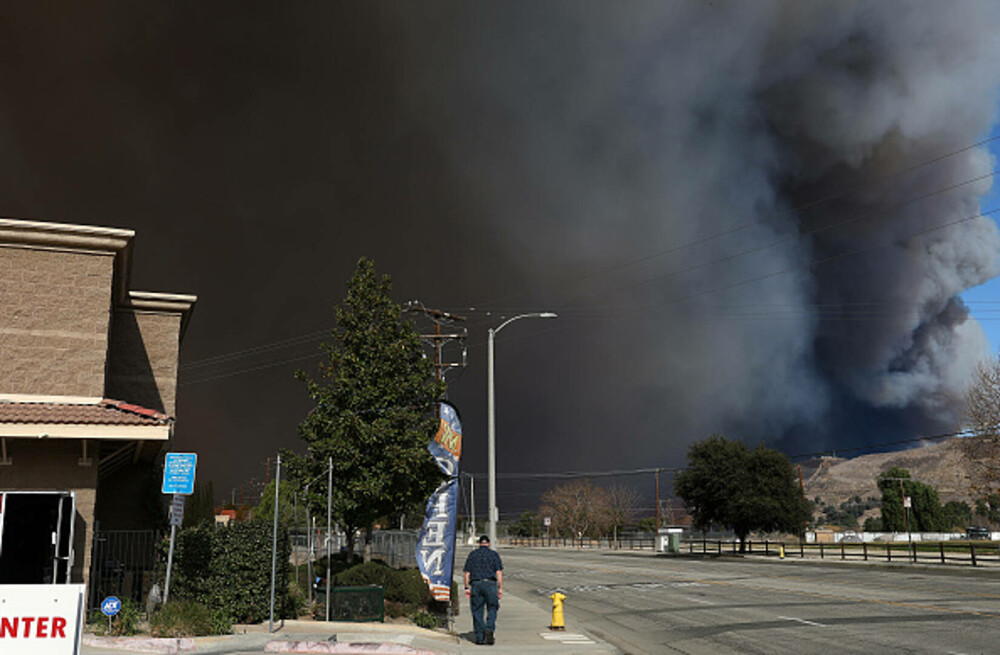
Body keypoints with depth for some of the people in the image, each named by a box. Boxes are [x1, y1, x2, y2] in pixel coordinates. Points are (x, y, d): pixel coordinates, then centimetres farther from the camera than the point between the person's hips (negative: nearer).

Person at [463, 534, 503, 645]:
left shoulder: (472, 554, 12)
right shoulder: (493, 554, 8)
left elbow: (467, 573, 6)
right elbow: (499, 572, -1)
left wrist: (467, 588, 8)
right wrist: (500, 588, -1)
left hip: (476, 584, 1)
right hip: (490, 583, -1)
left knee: (477, 611, 6)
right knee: (492, 609, 7)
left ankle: (479, 637, 4)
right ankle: (489, 630, -14)